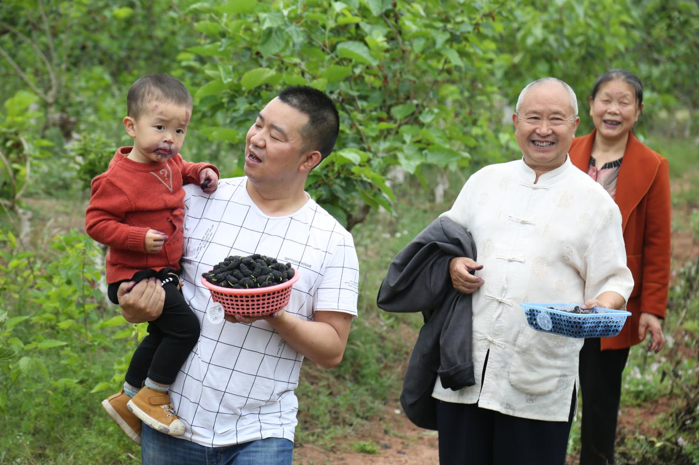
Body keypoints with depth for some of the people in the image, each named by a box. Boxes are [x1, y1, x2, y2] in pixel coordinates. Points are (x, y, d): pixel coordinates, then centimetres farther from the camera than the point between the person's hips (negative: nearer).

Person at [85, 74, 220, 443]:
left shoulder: (170, 162, 3)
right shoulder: (117, 178, -22)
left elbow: (182, 172, 27)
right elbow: (96, 222, -19)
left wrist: (203, 172, 4)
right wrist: (139, 238, -29)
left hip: (163, 271, 10)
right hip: (135, 273, -10)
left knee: (163, 334, 23)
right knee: (185, 326, -20)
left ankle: (126, 399, 39)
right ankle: (152, 397, -4)